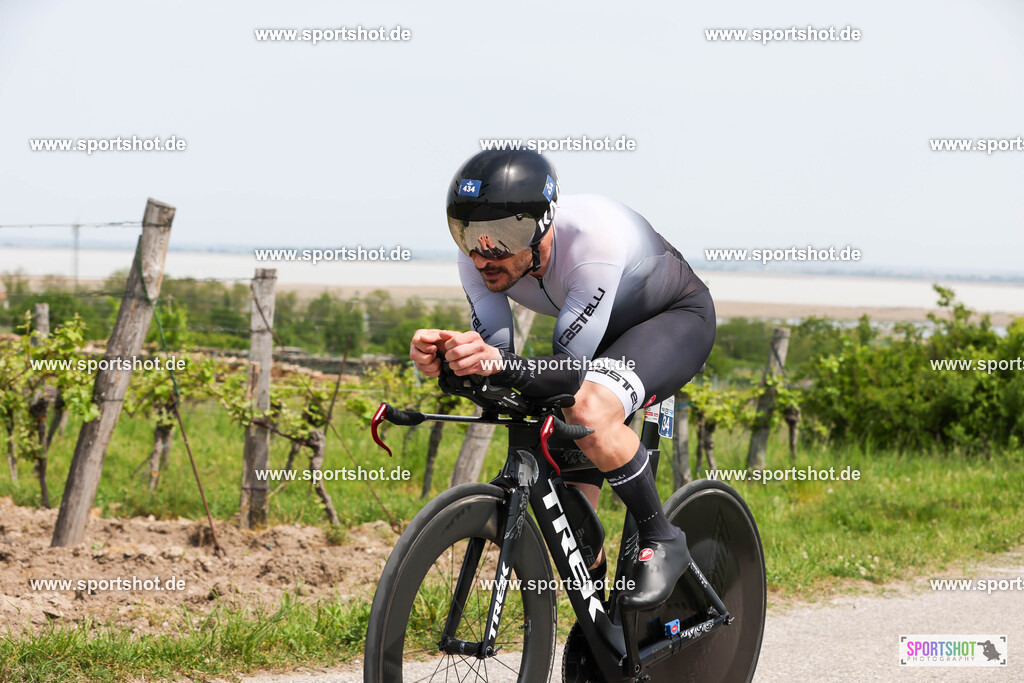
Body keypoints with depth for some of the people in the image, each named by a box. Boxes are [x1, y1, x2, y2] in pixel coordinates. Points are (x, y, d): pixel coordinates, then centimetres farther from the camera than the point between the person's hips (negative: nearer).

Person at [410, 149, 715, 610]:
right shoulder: (479, 257, -23)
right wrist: (448, 355, -44)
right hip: (603, 335, 7)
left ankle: (661, 541, -16)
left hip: (677, 317, -6)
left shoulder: (593, 235, -41)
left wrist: (501, 364, -57)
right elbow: (496, 351, -22)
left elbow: (572, 367, -39)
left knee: (590, 409, -36)